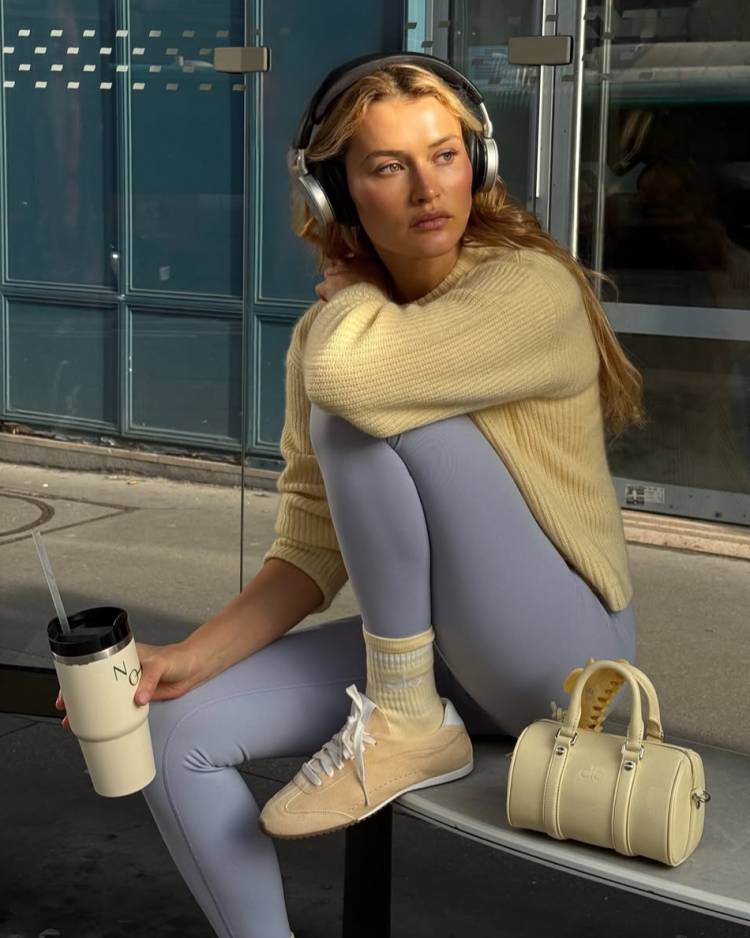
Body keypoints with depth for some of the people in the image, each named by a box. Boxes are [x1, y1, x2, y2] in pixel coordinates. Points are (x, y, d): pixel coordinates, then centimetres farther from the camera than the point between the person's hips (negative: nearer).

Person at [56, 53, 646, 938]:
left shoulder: (531, 288, -18)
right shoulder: (324, 334, 2)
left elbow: (347, 371, -37)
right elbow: (312, 552, 0)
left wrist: (351, 286, -13)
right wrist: (192, 655, -14)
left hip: (556, 658, -6)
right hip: (429, 645, 7)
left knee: (359, 407, -24)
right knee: (176, 729, -8)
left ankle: (407, 721, -14)